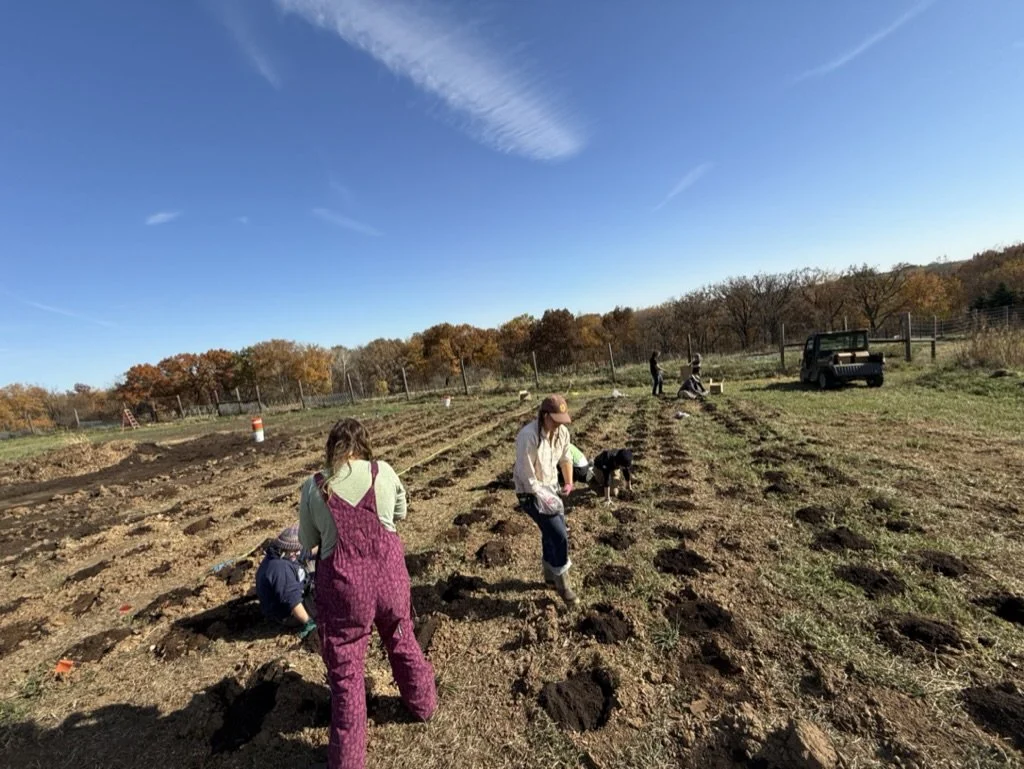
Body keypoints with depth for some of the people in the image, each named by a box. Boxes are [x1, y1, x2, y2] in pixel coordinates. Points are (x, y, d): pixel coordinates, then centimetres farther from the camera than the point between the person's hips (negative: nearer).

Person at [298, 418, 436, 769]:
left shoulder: (314, 487, -11)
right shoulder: (384, 472, -10)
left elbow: (307, 542, 2)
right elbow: (400, 511, 8)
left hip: (342, 584, -2)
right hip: (388, 573, 2)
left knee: (345, 670, 18)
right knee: (402, 640, 28)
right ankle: (423, 703, 51)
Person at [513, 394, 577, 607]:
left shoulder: (562, 432, -8)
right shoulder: (528, 436, -30)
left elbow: (566, 458, 9)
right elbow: (526, 476, -25)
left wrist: (568, 482, -1)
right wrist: (543, 497, -23)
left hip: (551, 487, 7)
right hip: (531, 493, -7)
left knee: (552, 533, 19)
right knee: (559, 535, -8)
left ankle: (550, 574, 43)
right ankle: (562, 583, 15)